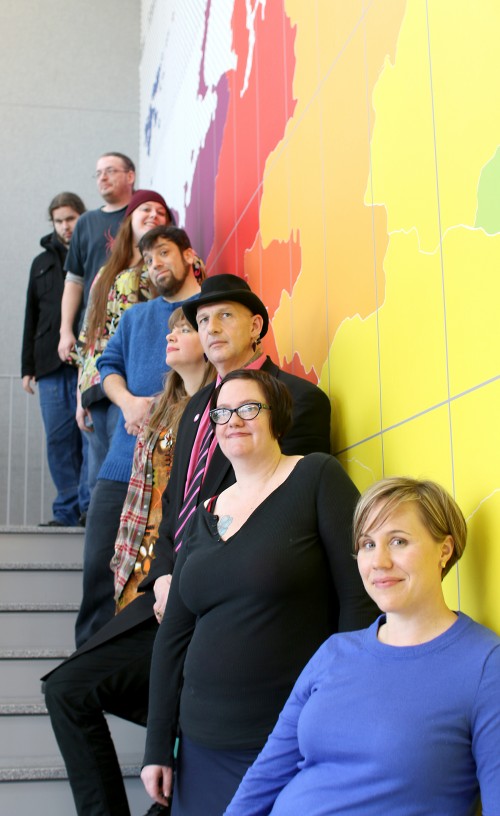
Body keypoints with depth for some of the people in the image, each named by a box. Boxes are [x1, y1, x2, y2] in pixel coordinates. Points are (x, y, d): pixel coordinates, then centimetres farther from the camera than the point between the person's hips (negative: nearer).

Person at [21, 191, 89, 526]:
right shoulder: (42, 263, 20)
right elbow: (31, 318, 20)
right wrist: (28, 366, 14)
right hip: (51, 364, 4)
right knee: (58, 438, 2)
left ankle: (89, 505, -2)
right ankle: (66, 510, 8)